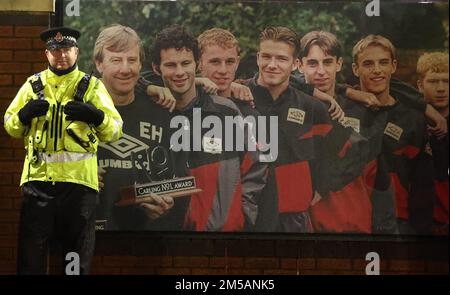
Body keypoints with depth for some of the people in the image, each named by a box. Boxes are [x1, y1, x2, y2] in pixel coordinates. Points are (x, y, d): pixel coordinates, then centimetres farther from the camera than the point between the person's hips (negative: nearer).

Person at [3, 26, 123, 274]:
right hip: (38, 177, 1)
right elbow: (10, 126, 13)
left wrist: (95, 116, -20)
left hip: (78, 179, -1)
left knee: (78, 252, 8)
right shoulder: (33, 85, 12)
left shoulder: (92, 86, 7)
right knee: (31, 251, 3)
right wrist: (25, 113, -8)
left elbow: (115, 130, 0)